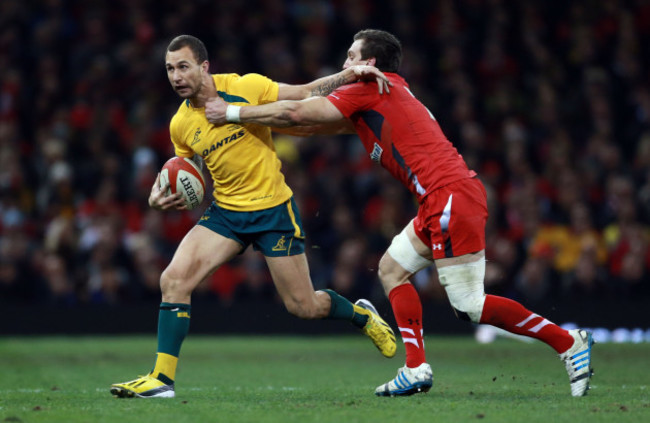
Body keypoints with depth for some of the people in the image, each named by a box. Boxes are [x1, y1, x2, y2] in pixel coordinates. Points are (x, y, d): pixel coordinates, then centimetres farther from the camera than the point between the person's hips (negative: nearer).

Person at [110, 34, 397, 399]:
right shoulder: (180, 125, 1)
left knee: (304, 307, 1)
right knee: (174, 279, -16)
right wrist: (161, 195, -4)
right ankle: (162, 379, -9)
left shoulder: (246, 87, -12)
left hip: (274, 209, -4)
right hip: (225, 212, 4)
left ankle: (362, 315, 34)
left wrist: (349, 75, -17)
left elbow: (305, 94, -4)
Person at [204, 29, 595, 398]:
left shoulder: (371, 89, -3)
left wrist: (232, 112, 6)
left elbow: (297, 113, -3)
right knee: (392, 268, 14)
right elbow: (316, 124, 28)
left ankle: (568, 342, -5)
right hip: (442, 202, 10)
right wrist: (254, 120, 26)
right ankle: (417, 370, 10)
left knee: (470, 306, -8)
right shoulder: (380, 96, 24)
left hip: (452, 197, -10)